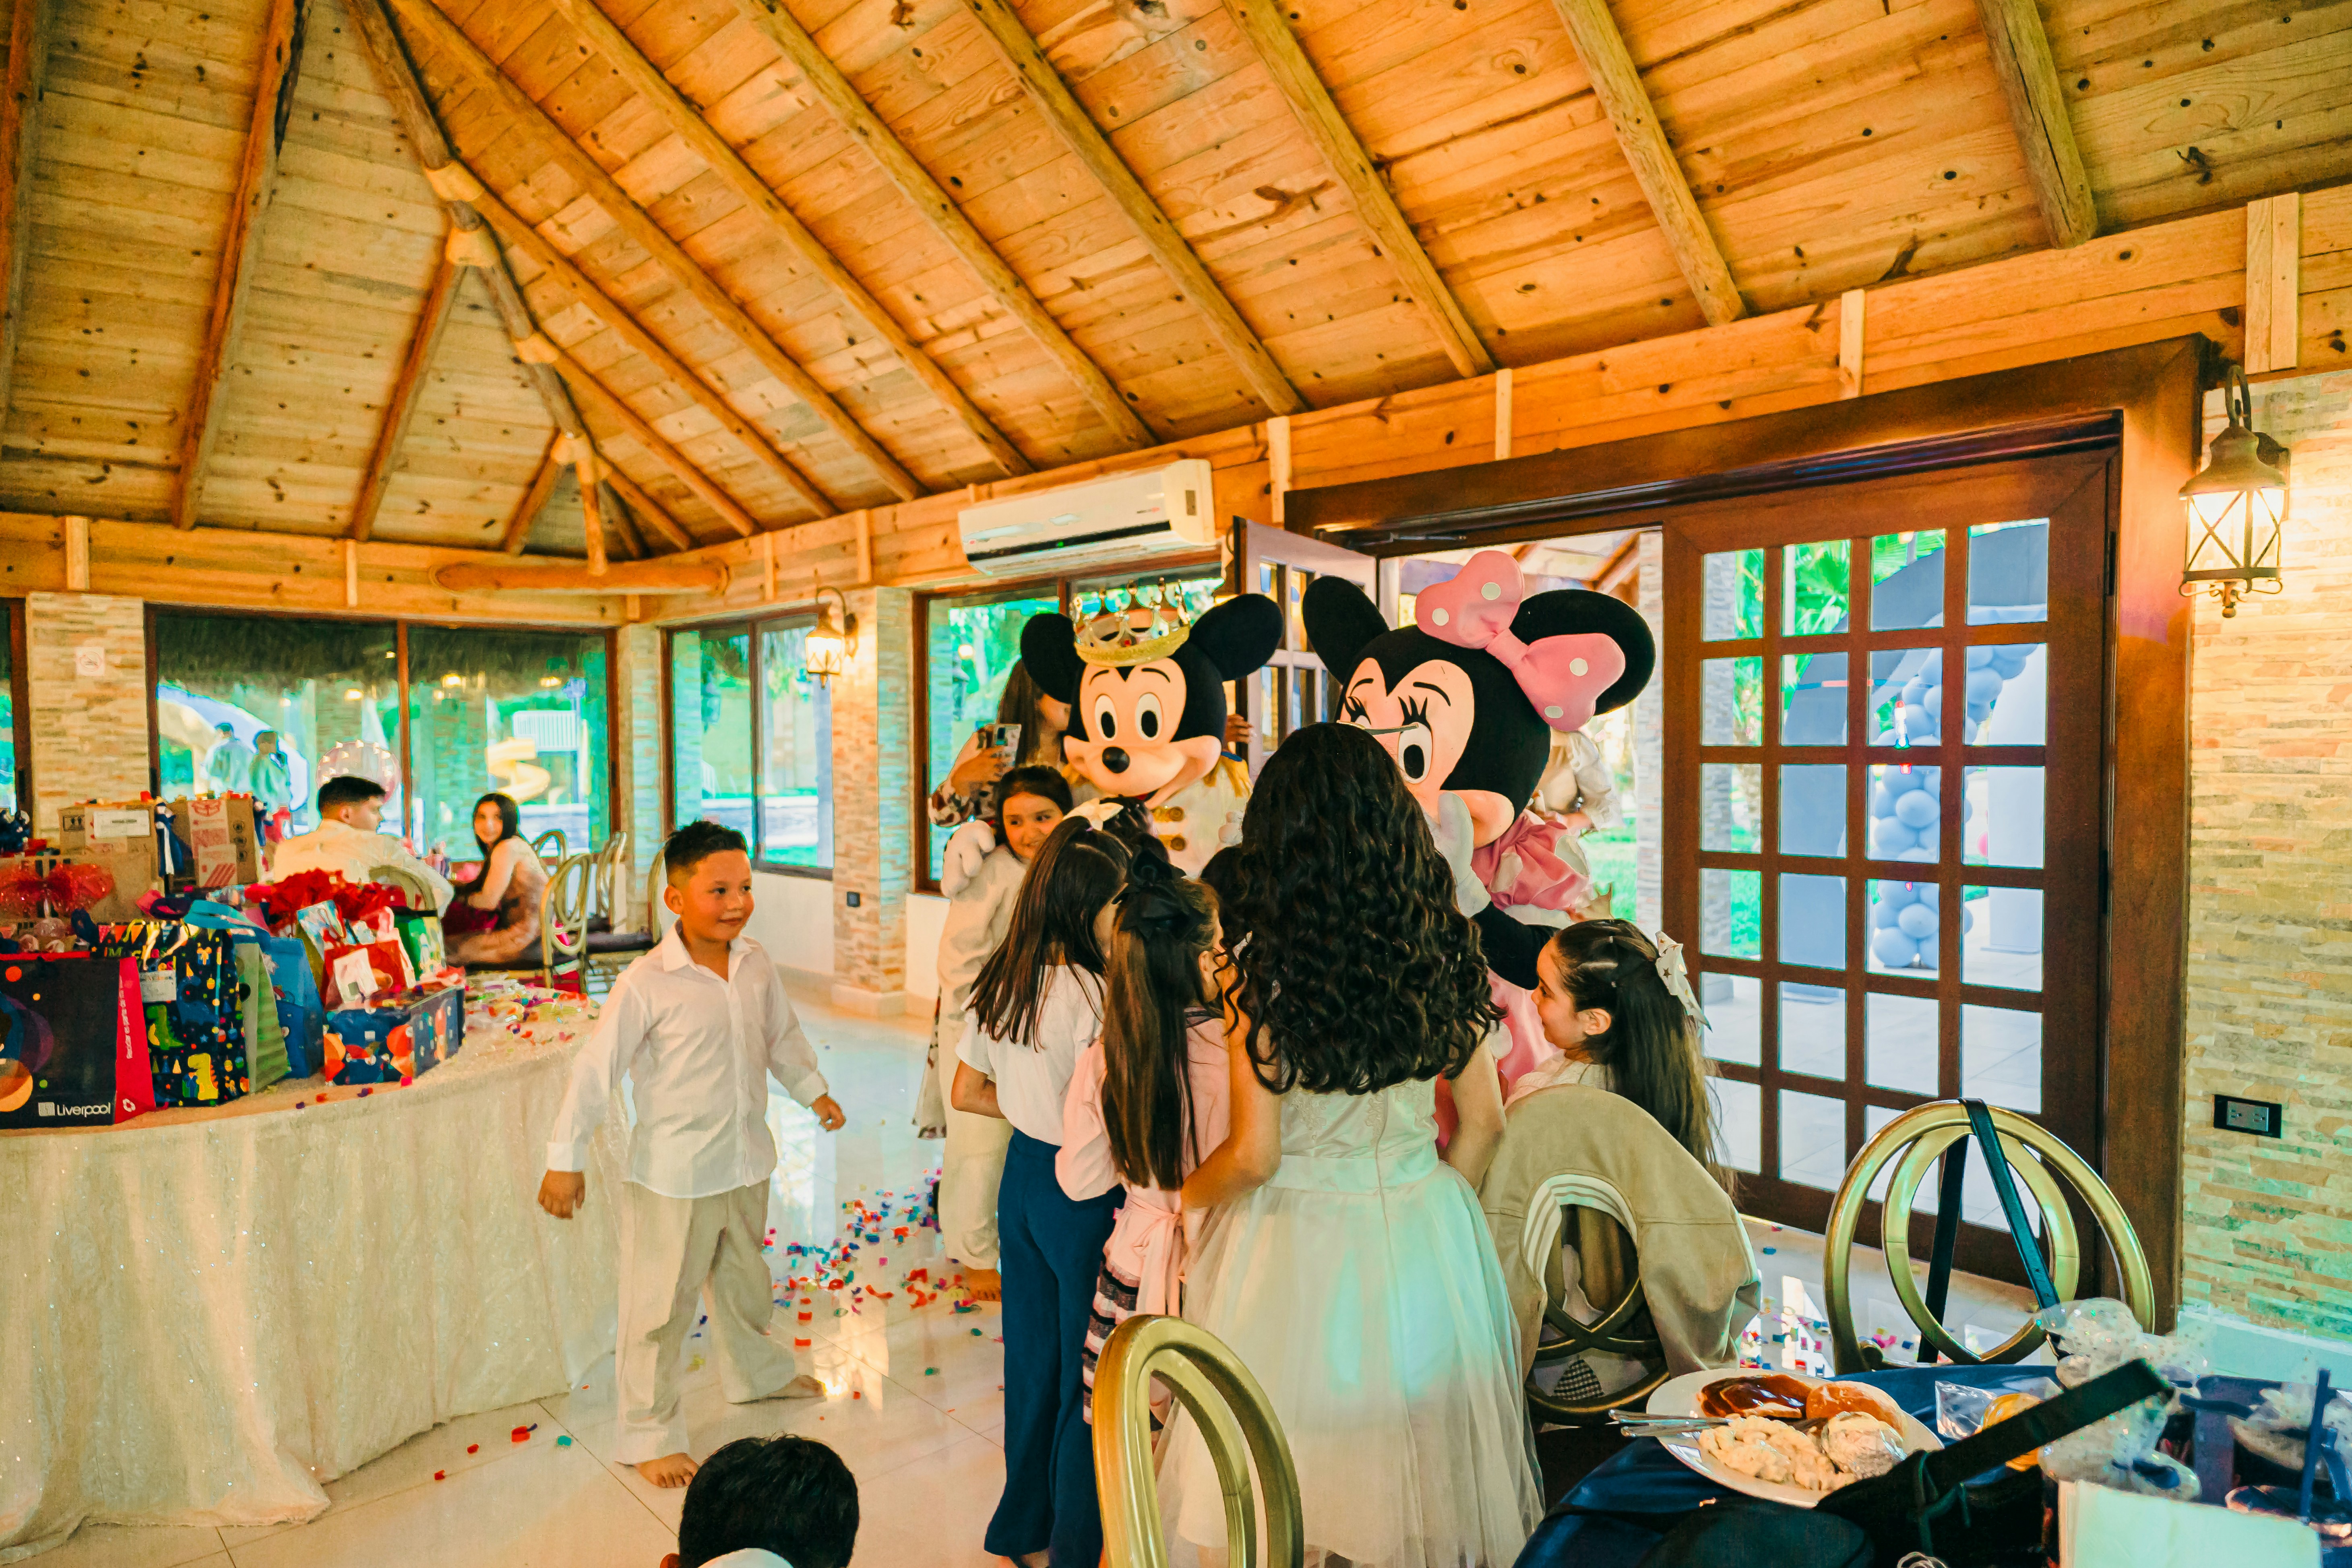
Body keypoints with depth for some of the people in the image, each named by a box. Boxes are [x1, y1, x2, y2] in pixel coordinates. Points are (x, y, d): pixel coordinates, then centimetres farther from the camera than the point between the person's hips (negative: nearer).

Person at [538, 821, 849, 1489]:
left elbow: (782, 1033, 14)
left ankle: (756, 1371, 51)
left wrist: (812, 1089, 22)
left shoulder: (755, 965, -4)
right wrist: (565, 1158, -13)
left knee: (744, 1279, 26)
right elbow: (596, 1069, -16)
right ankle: (648, 1434, 26)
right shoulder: (646, 985, -22)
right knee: (660, 1307, 7)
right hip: (672, 1176, -6)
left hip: (746, 1163, 6)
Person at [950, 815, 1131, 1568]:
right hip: (1082, 1195, -8)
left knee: (1032, 1359, 22)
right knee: (1090, 1379, 10)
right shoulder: (1094, 997, -24)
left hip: (1022, 1177, 8)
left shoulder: (1001, 984, 0)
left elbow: (966, 1093, 9)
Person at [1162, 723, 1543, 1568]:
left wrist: (1181, 1199, 6)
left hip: (1300, 1246, -4)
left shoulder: (1261, 966, -18)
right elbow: (1482, 1120, 3)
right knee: (1419, 1456, 21)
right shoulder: (1444, 946, -5)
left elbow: (1254, 1156, -14)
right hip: (1425, 1241, 4)